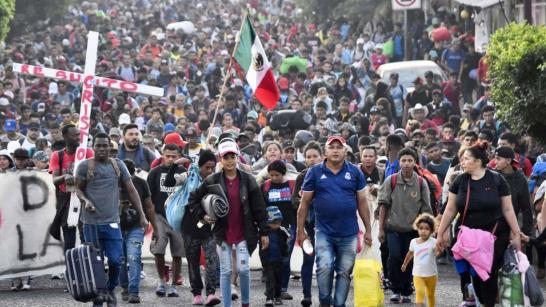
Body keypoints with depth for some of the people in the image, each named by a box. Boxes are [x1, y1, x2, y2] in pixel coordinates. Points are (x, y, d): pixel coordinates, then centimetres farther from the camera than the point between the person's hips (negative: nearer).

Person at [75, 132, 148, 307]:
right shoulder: (85, 166, 1)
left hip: (112, 221, 1)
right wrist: (85, 200, -16)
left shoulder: (118, 165, 7)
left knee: (115, 260, -8)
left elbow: (131, 191, 9)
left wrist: (142, 215, 3)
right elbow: (78, 188, 7)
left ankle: (111, 289, 18)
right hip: (91, 222, -1)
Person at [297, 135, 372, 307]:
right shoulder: (315, 172, 2)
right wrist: (300, 230, 2)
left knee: (345, 272, 5)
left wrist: (368, 230, 7)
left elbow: (362, 202, 9)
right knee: (324, 268, -15)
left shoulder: (354, 172, 5)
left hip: (349, 233, 2)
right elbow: (304, 203, 5)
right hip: (324, 232, -2)